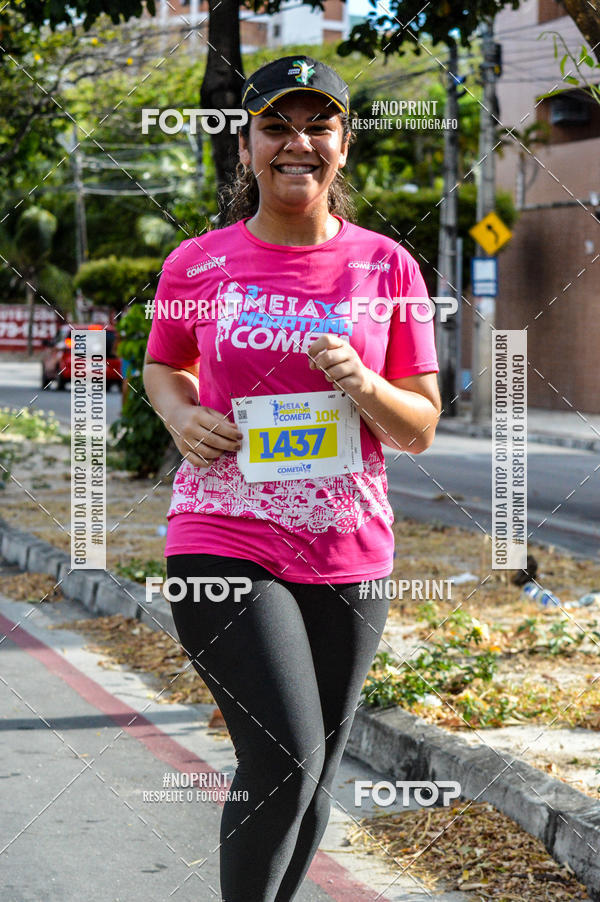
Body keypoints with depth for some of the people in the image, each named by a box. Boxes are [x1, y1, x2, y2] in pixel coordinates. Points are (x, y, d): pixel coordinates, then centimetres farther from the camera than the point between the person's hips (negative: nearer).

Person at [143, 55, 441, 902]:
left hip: (348, 556, 3)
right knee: (285, 759, -18)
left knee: (314, 776, 12)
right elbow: (162, 366, 19)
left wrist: (364, 386, -16)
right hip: (224, 546, -3)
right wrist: (180, 416, -3)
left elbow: (421, 428, 5)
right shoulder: (197, 265, 1)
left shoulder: (386, 266, 3)